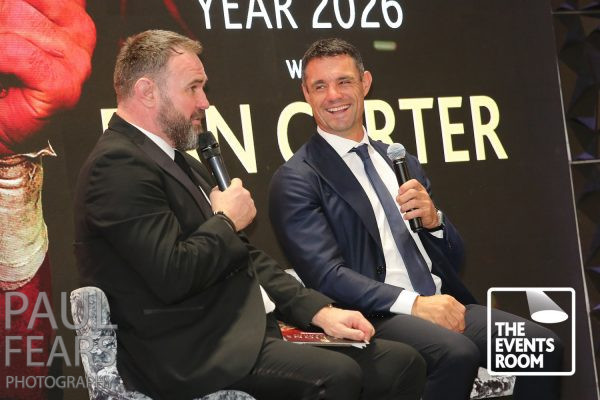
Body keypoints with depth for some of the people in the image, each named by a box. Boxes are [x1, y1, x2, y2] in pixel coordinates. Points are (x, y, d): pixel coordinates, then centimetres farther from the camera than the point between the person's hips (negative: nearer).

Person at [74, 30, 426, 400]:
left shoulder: (181, 162, 20)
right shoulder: (118, 165, -12)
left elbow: (245, 258, 20)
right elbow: (172, 275, -23)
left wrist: (320, 311, 6)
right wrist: (226, 222, -4)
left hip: (247, 334, 10)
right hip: (191, 356, -9)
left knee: (403, 363, -4)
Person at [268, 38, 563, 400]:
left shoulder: (403, 162, 19)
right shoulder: (295, 181, 1)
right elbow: (326, 275, -10)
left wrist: (432, 218, -1)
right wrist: (413, 303, -21)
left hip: (443, 305, 6)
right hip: (373, 318, -6)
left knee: (542, 343, -19)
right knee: (457, 353, -34)